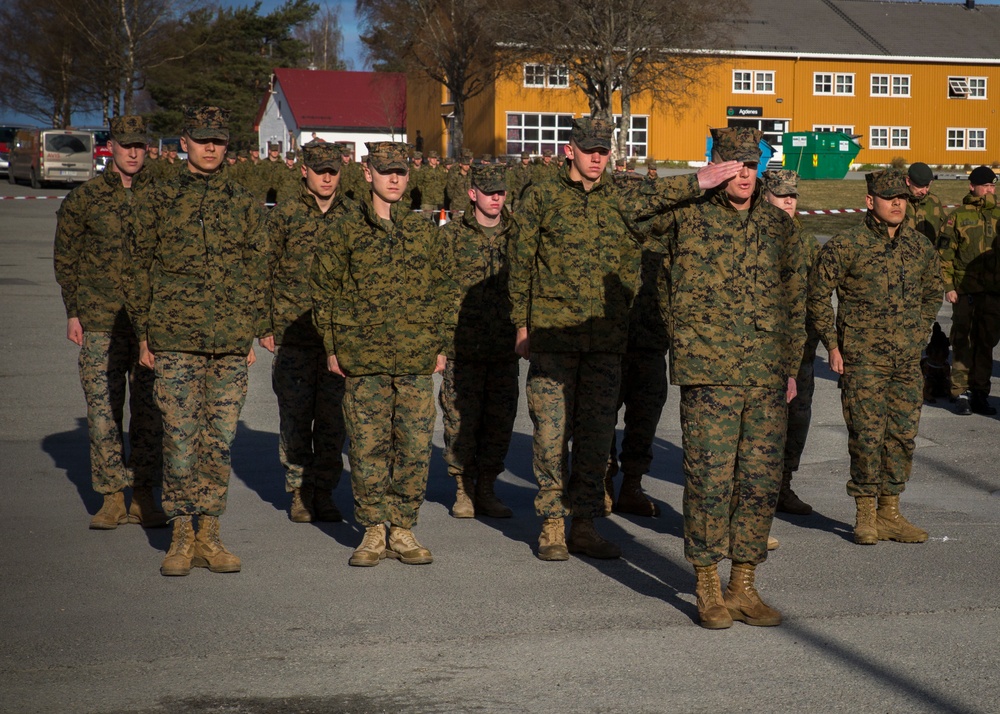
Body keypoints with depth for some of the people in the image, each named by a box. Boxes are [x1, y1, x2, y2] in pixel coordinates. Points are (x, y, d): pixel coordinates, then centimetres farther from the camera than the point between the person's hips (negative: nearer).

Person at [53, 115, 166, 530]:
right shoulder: (84, 198, 4)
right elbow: (65, 258, 9)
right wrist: (73, 313, 3)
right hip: (100, 323, -1)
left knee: (149, 409, 3)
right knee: (103, 408, -2)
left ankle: (143, 499, 12)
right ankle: (112, 499, 7)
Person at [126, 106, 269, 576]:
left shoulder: (243, 203, 10)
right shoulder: (160, 200, 6)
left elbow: (258, 270, 13)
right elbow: (139, 268, 8)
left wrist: (253, 333, 7)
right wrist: (143, 334, 3)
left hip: (230, 342, 2)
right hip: (175, 338, -2)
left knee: (220, 439, 4)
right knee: (180, 437, -3)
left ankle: (209, 533, 13)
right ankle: (182, 535, 6)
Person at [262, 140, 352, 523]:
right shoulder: (284, 215, 2)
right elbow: (264, 272, 4)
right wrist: (265, 325, -1)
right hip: (293, 333, -1)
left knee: (333, 417, 3)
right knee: (295, 415, 3)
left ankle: (324, 492, 13)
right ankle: (299, 491, 14)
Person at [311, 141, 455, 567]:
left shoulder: (424, 232, 11)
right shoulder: (346, 231, 4)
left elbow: (441, 290, 16)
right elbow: (324, 289, 7)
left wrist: (441, 344, 10)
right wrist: (332, 346, 2)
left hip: (416, 358, 2)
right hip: (363, 358, -2)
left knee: (415, 445, 1)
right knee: (368, 446, 1)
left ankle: (402, 530, 13)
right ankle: (373, 530, 12)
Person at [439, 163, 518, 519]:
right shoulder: (451, 235, 2)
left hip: (505, 348, 2)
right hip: (462, 348, -2)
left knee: (500, 420, 5)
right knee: (461, 419, 1)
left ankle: (486, 489, 17)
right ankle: (463, 491, 12)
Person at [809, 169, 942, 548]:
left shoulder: (920, 247, 8)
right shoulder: (846, 245, -6)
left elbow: (932, 294, 24)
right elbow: (818, 294, -1)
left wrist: (918, 335, 14)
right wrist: (833, 346, -4)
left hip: (907, 360, 5)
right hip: (863, 358, -5)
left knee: (903, 434, 7)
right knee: (867, 435, -5)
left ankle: (890, 512, 18)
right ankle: (866, 514, 6)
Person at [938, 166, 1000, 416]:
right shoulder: (959, 215, 1)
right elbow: (945, 253, 0)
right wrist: (948, 285, -7)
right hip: (965, 290, -3)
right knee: (962, 342, 0)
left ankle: (980, 393, 16)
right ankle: (961, 393, 7)